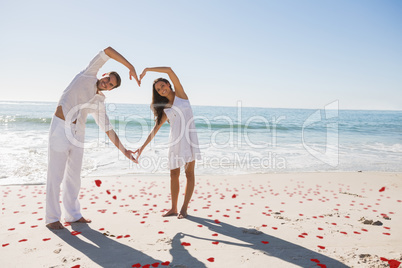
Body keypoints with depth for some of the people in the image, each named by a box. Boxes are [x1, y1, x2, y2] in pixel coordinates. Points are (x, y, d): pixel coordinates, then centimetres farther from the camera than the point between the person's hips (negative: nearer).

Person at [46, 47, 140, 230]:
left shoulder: (99, 103, 10)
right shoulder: (88, 75, 1)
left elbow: (108, 129, 8)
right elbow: (107, 50, -4)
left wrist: (123, 150, 2)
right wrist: (130, 67, -10)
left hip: (78, 132, 6)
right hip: (61, 127, -6)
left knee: (74, 175, 11)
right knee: (56, 174, 0)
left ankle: (73, 215, 23)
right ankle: (52, 218, 10)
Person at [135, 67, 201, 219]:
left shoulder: (180, 94, 6)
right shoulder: (164, 108, 15)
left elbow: (169, 70, -4)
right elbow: (155, 128, 13)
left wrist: (147, 69, -1)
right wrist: (143, 146, 8)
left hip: (189, 136, -4)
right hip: (175, 140, 4)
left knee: (189, 173, -2)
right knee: (174, 174, 4)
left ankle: (184, 208, 4)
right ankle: (173, 209, 13)